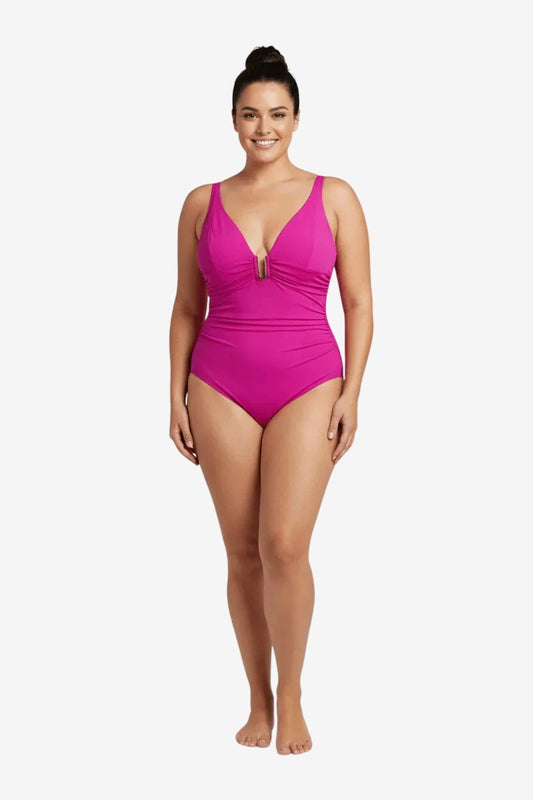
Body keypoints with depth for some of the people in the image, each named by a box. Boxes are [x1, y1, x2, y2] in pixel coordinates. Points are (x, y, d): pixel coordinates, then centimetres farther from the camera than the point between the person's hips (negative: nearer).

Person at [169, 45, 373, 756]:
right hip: (221, 388, 2)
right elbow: (186, 308, 10)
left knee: (285, 546, -13)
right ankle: (259, 698, 18)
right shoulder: (203, 203, 6)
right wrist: (177, 397, 4)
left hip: (308, 385, -2)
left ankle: (291, 693, 8)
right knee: (242, 554, 3)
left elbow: (359, 302, 3)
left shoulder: (334, 198, 2)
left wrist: (351, 393, -5)